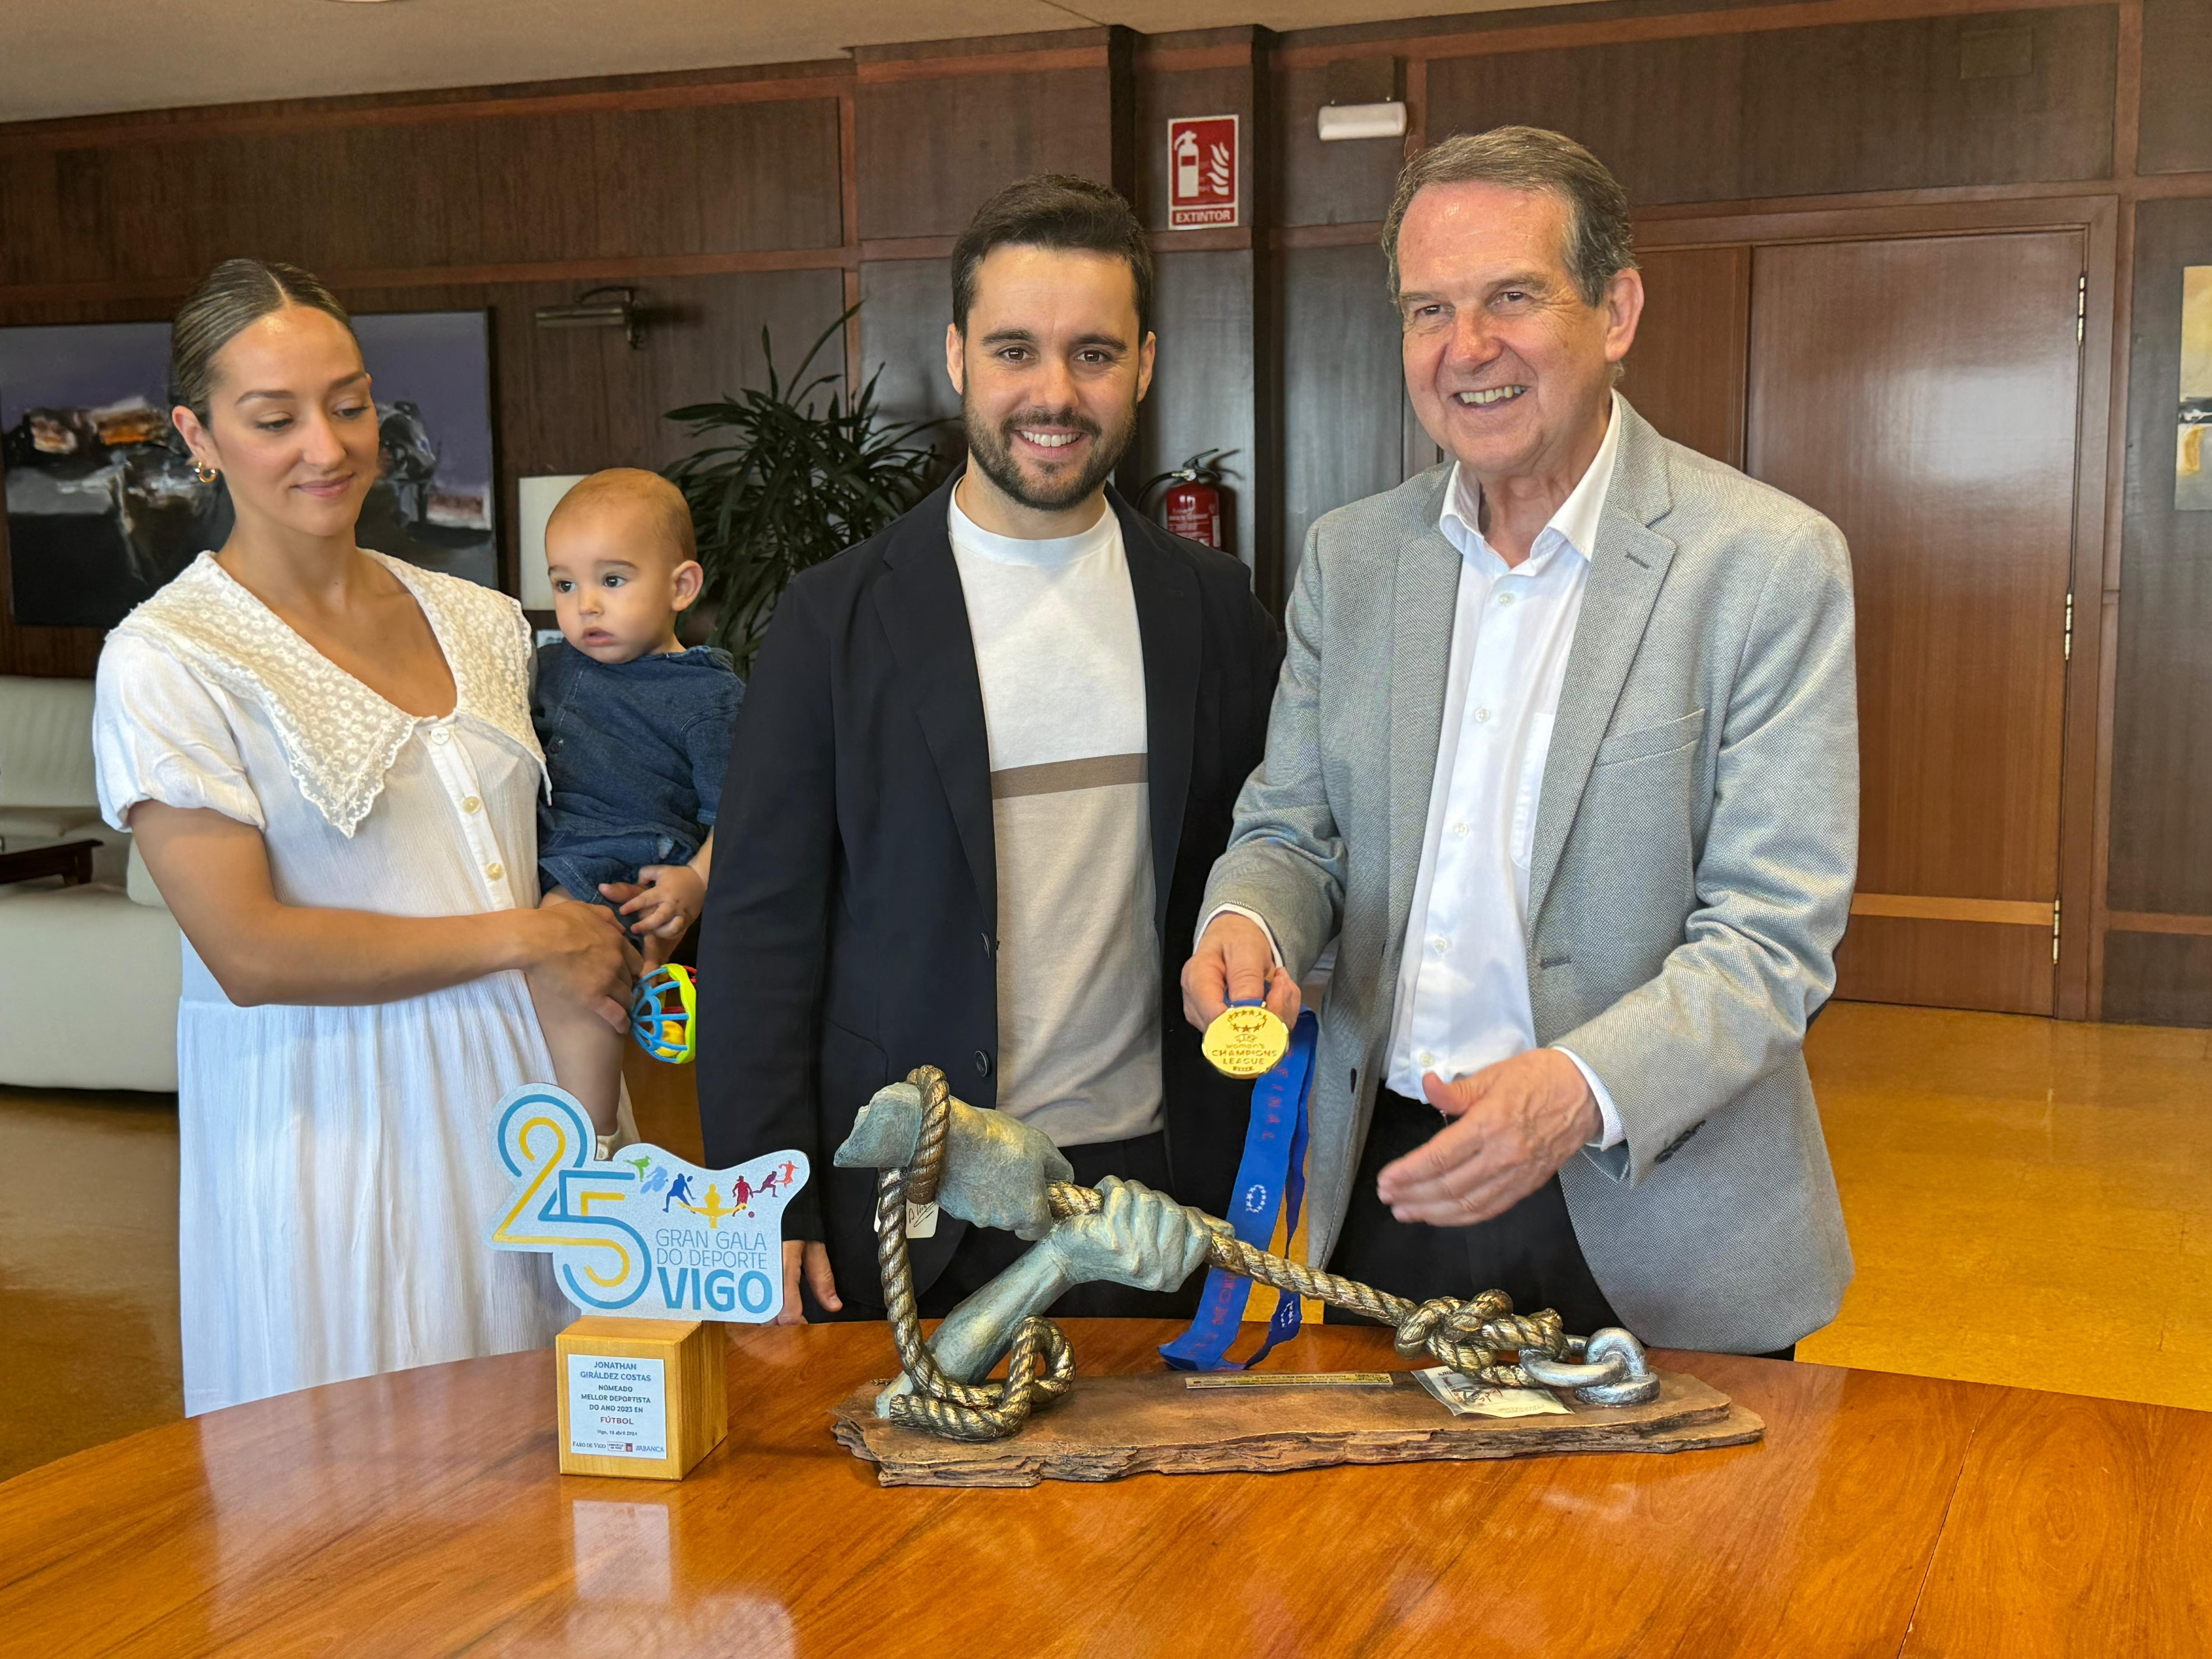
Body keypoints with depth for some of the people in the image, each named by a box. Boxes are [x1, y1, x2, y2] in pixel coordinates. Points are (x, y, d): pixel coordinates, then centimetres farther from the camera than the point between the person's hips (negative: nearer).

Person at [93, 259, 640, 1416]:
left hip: (522, 1087, 5)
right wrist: (526, 941, -12)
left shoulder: (481, 624, 9)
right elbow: (249, 951, -14)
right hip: (329, 1123, -5)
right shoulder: (167, 661, -7)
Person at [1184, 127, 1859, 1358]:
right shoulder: (1350, 555, 4)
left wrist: (1581, 1090, -31)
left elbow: (1775, 931, -15)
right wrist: (1249, 923, -13)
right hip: (1387, 1183, 4)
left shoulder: (1771, 563, -11)